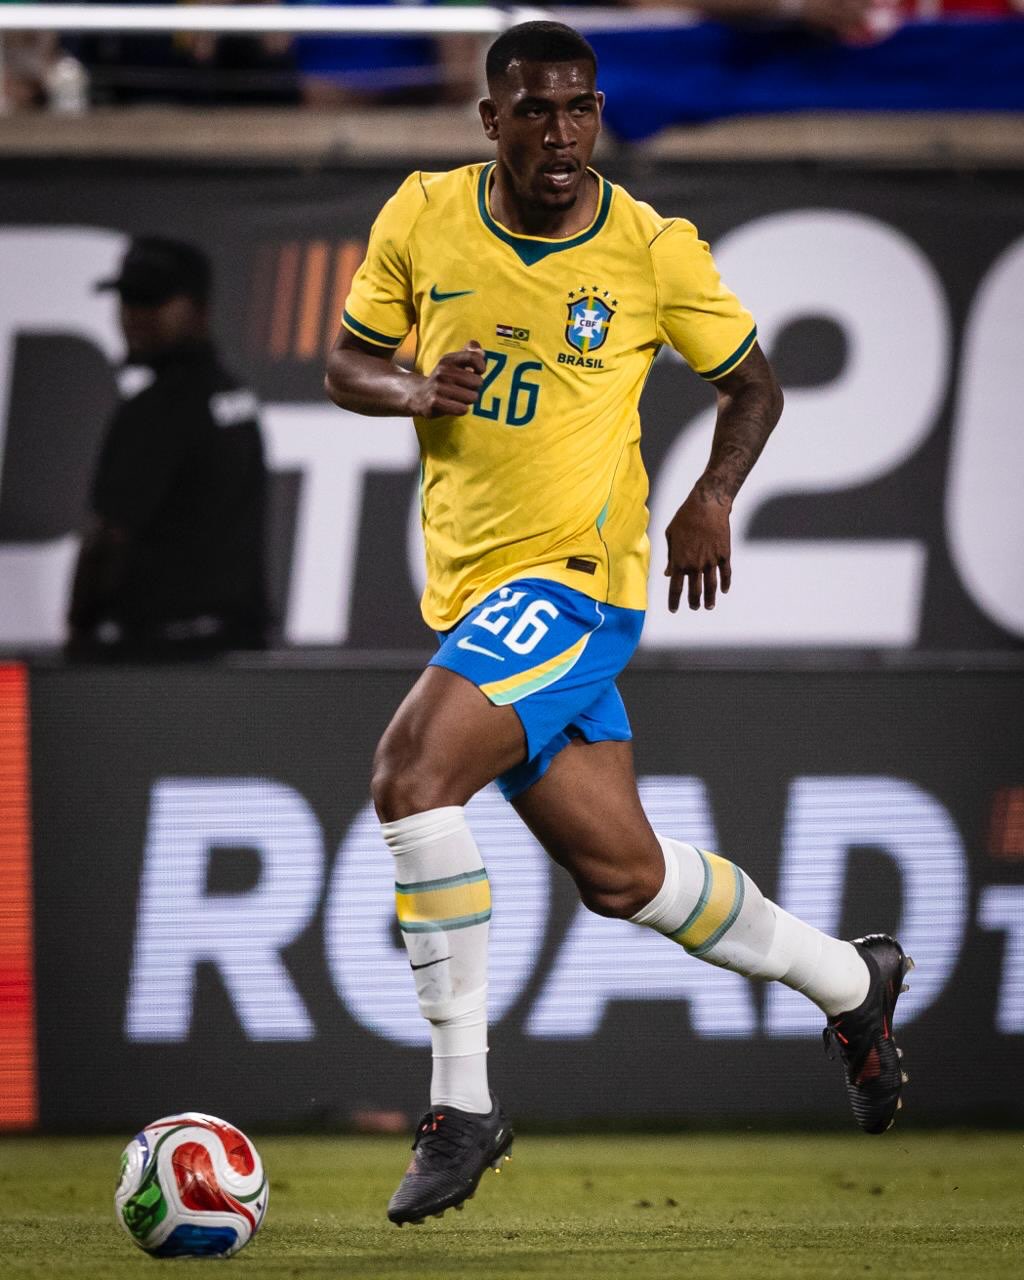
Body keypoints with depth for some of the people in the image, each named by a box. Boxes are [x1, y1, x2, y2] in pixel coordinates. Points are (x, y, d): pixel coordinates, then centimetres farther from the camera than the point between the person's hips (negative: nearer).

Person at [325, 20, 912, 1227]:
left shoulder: (652, 251, -5)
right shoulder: (421, 219, 2)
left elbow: (752, 383, 9)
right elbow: (347, 366, 12)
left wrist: (713, 496, -8)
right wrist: (416, 390, -10)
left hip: (575, 575, -5)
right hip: (472, 582, 5)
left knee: (410, 772, -25)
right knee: (620, 872, 11)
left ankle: (462, 1104, -17)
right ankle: (848, 979, 36)